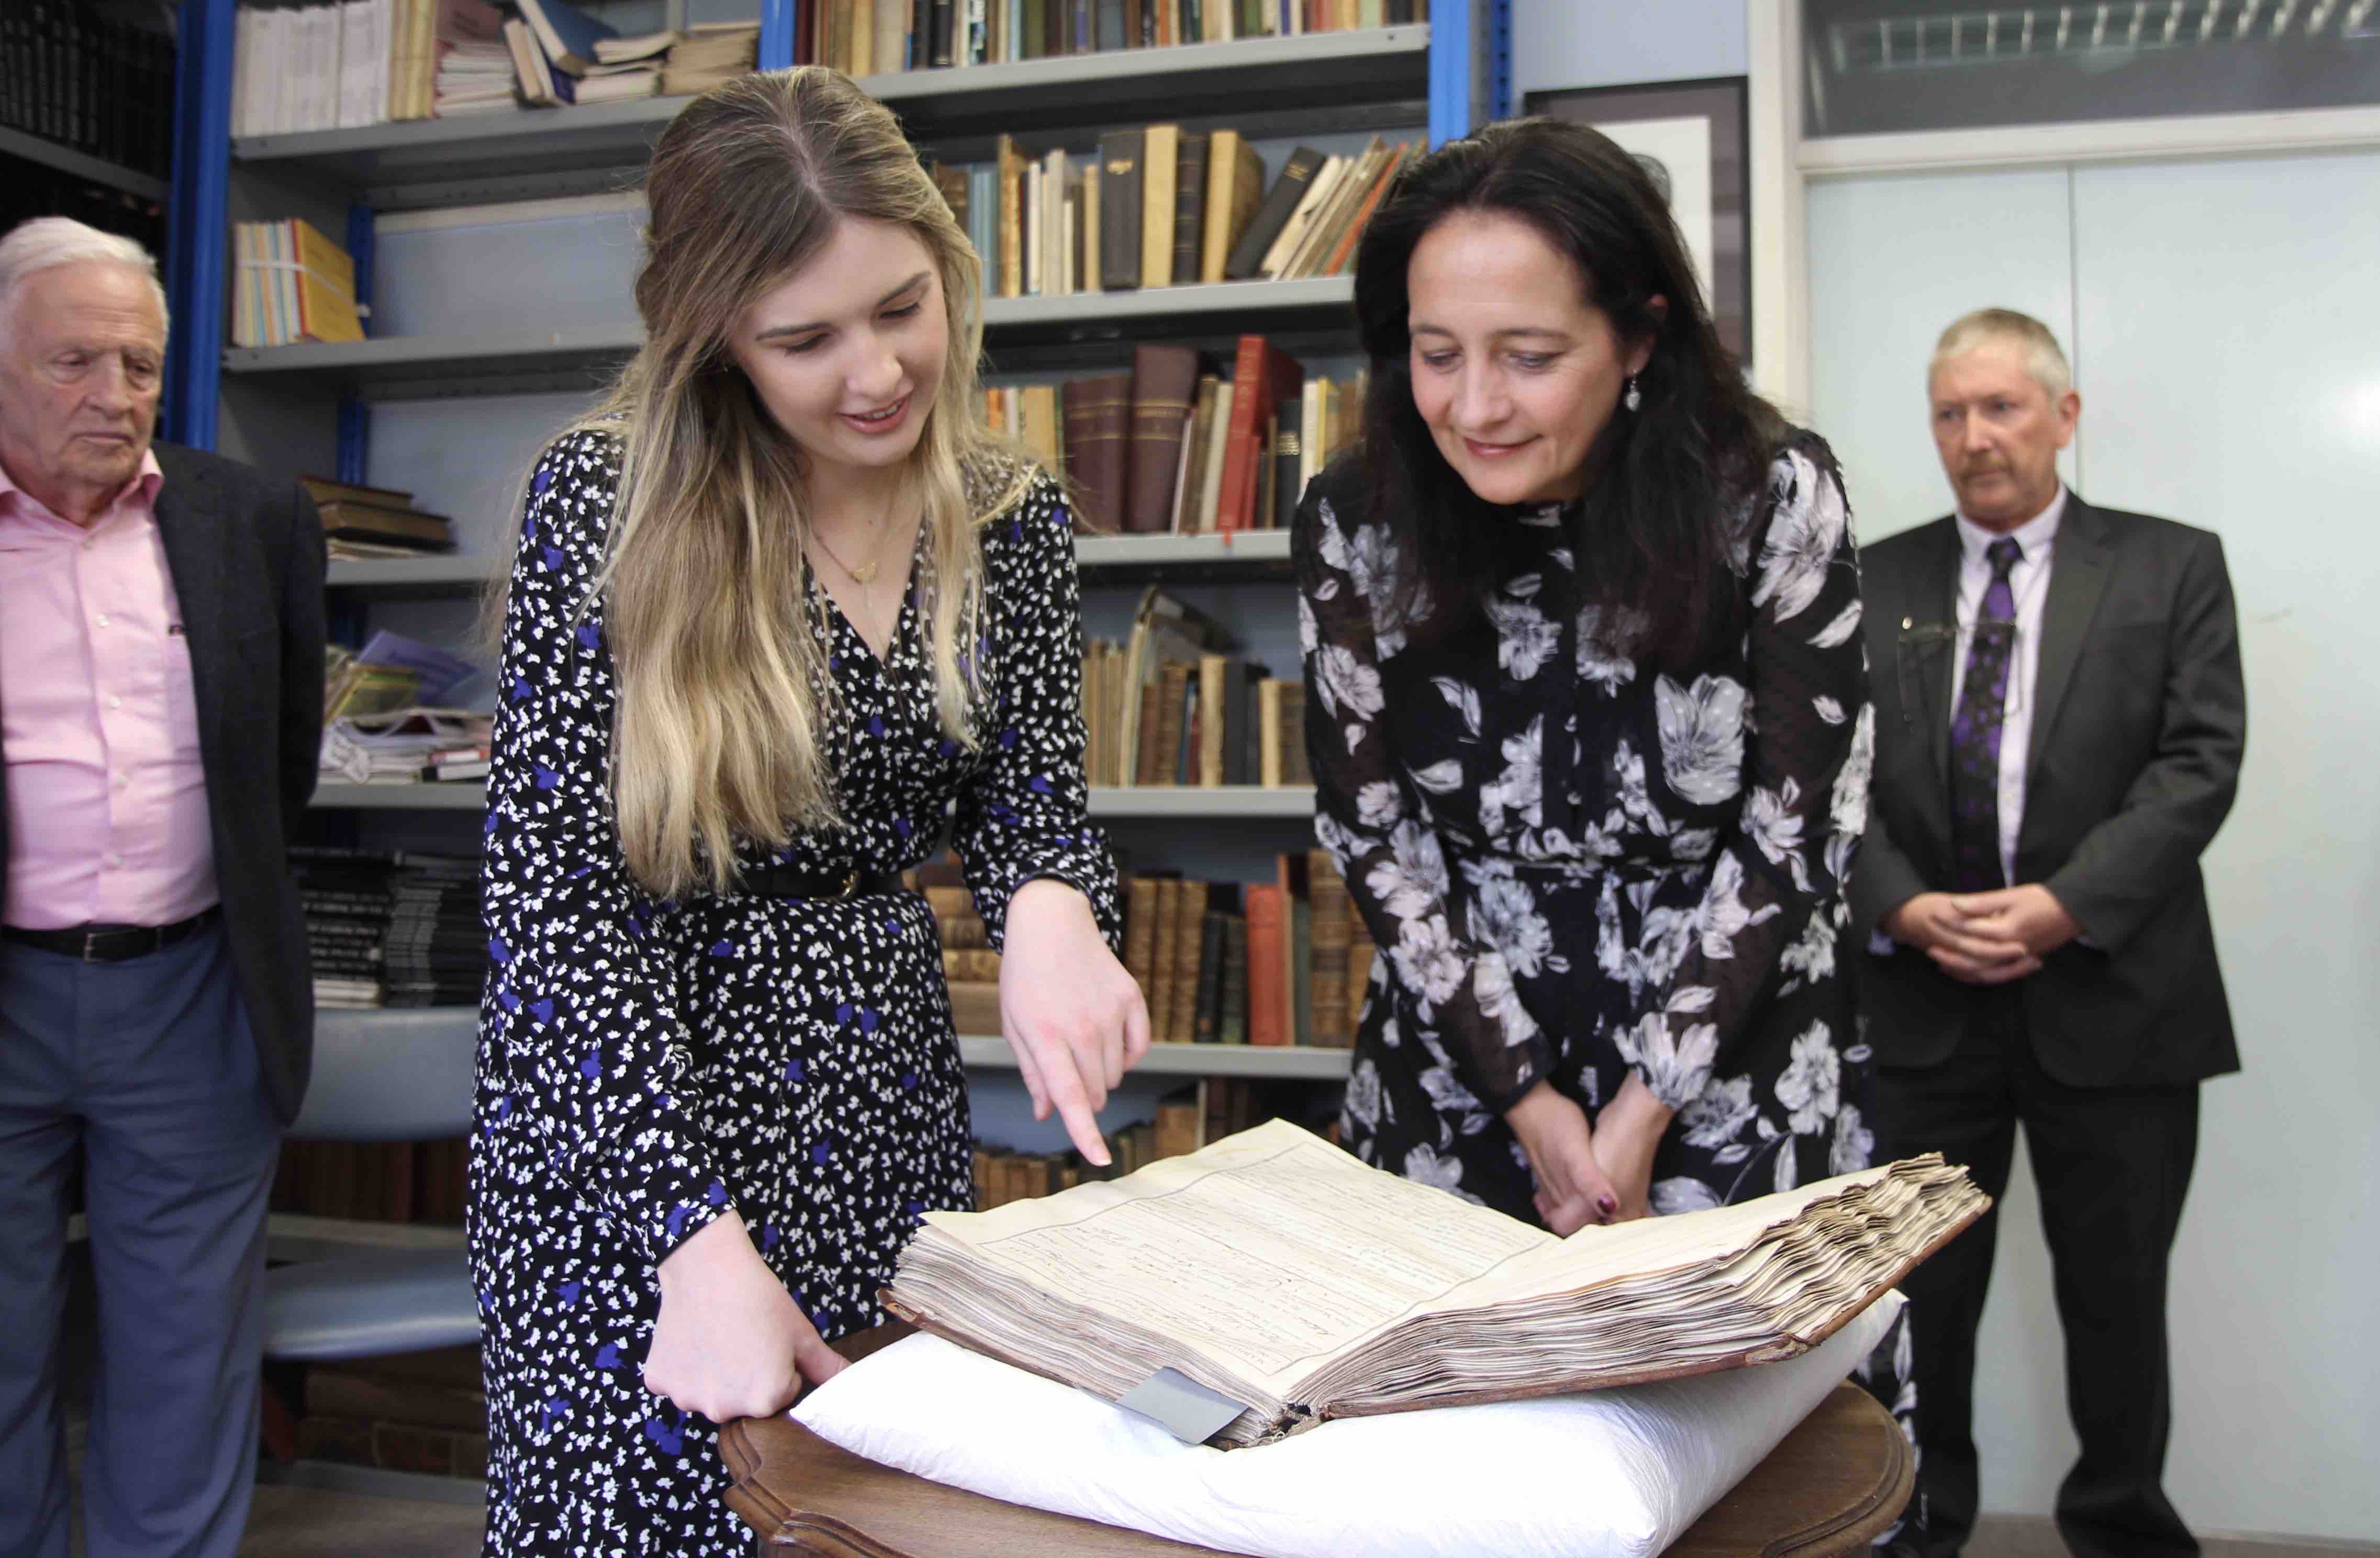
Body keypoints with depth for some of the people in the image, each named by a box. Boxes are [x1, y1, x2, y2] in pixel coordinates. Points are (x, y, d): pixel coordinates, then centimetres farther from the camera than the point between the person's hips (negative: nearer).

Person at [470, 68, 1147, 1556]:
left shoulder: (1015, 519, -1)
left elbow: (1029, 792, 2)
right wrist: (700, 1237, -25)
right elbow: (558, 884, -17)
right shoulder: (607, 500, -14)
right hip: (628, 1101, -3)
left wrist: (1051, 911, -24)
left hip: (884, 1081, 4)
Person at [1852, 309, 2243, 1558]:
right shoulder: (1877, 583, 9)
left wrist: (2067, 904, -16)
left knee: (2117, 1301, 10)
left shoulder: (2172, 569, 5)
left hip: (2109, 994, -1)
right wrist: (1904, 908, -13)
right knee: (1918, 1293, 7)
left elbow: (2199, 762, -5)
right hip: (1921, 999, 1)